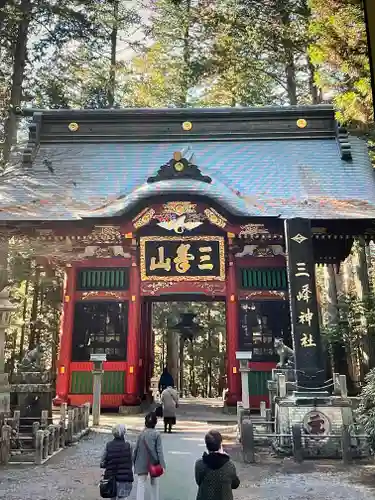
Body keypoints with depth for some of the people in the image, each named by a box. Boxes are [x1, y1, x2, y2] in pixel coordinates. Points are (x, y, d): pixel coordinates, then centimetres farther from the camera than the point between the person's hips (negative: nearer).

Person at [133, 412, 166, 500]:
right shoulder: (156, 434, -10)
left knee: (141, 484, 3)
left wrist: (134, 462, 11)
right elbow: (159, 450, -12)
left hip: (142, 464, 0)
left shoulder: (141, 434, -5)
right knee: (154, 484, 18)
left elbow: (136, 449, 0)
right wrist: (162, 465, -11)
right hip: (154, 463, 0)